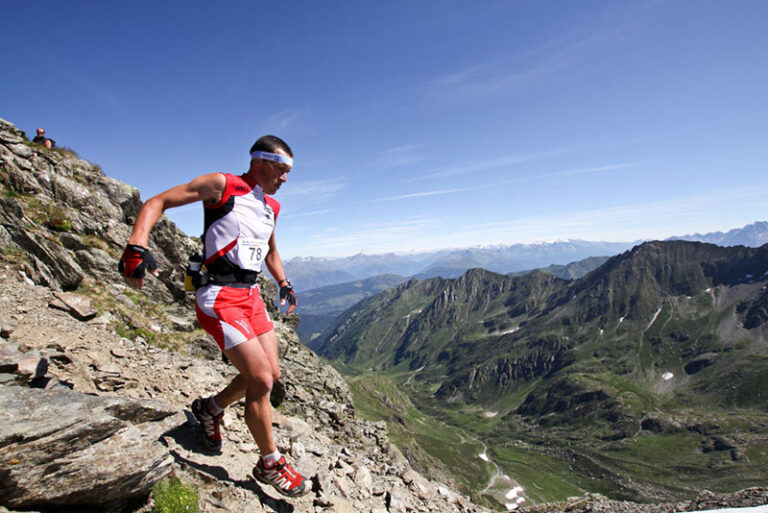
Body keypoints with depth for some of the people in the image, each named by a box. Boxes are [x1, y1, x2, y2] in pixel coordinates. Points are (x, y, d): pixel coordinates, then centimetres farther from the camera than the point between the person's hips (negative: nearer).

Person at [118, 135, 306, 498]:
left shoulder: (270, 207, 15)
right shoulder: (222, 185, -6)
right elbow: (157, 203, -8)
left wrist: (284, 284, 22)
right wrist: (136, 248, -22)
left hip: (251, 295, 8)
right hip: (220, 298, -8)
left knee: (270, 373, 11)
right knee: (261, 380, -9)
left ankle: (210, 409, 37)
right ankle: (270, 464, 13)